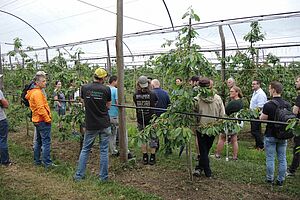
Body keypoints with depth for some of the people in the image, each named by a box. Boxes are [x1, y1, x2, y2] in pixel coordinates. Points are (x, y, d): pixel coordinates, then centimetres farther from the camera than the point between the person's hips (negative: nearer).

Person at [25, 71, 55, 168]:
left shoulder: (32, 92, 13)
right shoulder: (38, 93, -19)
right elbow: (41, 108, -23)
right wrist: (48, 119, -16)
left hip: (37, 120, 10)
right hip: (43, 120, -10)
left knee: (38, 141, 18)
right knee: (46, 141, -6)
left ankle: (37, 160, 27)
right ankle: (47, 162, -2)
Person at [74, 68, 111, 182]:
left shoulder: (84, 88, -3)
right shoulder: (106, 89, -8)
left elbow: (84, 103, 10)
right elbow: (108, 106, 1)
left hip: (90, 125, 1)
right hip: (104, 125, -1)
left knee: (85, 149, 14)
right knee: (104, 150, 9)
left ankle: (79, 175, 20)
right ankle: (103, 176, 17)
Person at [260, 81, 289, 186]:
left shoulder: (268, 105, -18)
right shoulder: (287, 105, -1)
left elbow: (262, 119, -10)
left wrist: (261, 113, 7)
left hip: (270, 136, -4)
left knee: (270, 158, 7)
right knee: (282, 159, 12)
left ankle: (270, 179, 16)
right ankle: (280, 180, 20)